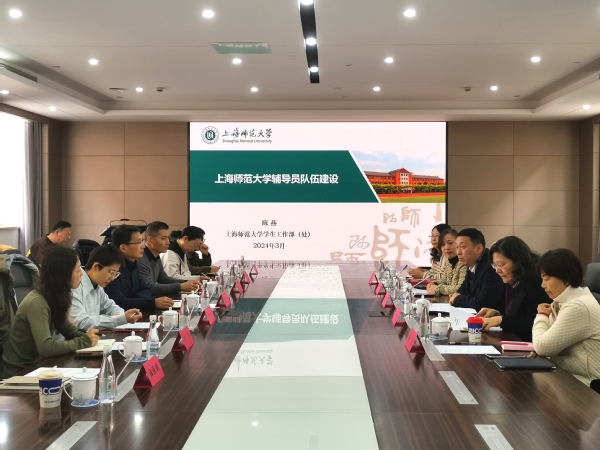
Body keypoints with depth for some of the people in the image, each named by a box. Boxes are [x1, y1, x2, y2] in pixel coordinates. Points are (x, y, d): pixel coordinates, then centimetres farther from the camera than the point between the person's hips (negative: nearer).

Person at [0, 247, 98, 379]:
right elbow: (46, 347, -29)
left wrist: (86, 336, -11)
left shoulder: (56, 296, 2)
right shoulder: (37, 302, -23)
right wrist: (83, 341, -20)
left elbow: (67, 329, 9)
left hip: (36, 364, 7)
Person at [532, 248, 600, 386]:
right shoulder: (566, 301, 9)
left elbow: (542, 347, -20)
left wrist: (541, 316, -5)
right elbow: (548, 342, 7)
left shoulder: (578, 307, -21)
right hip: (567, 376, 8)